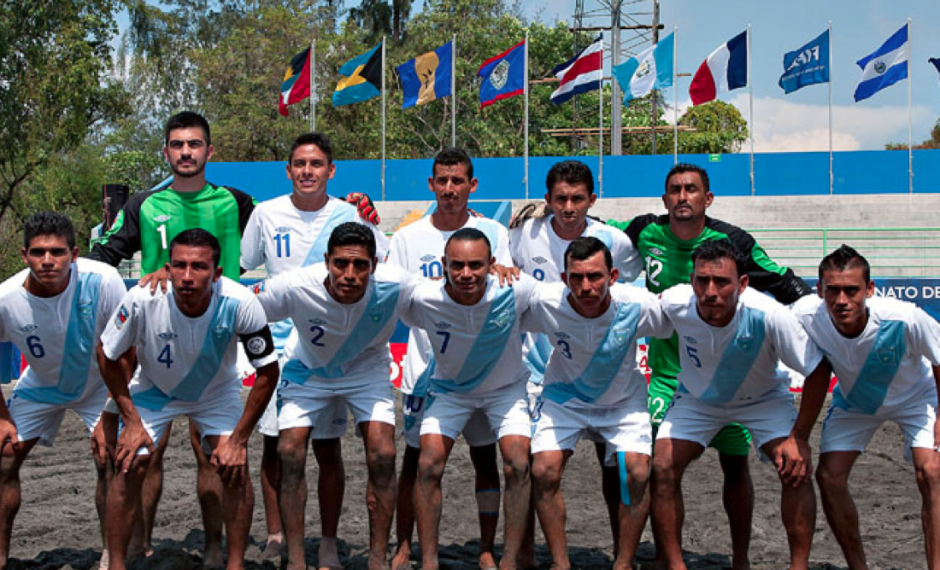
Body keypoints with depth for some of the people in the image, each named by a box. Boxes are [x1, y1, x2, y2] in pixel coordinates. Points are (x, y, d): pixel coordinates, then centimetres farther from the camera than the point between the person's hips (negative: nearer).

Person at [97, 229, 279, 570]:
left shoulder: (240, 304, -34)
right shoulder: (142, 299, -33)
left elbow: (267, 371, -20)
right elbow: (107, 355, -14)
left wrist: (238, 439, -19)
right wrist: (131, 422, -14)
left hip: (217, 392, 0)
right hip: (154, 389, 0)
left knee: (235, 466, -15)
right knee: (129, 465, -13)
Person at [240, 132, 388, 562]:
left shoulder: (350, 216, -2)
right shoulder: (267, 213, 2)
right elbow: (239, 268, 11)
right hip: (279, 345, 1)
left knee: (328, 450, 2)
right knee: (274, 446, 5)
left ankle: (328, 544, 13)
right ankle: (275, 538, 18)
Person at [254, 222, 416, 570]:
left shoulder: (395, 287, -33)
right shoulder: (295, 287, -35)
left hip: (367, 370, 0)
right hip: (308, 369, 0)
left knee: (383, 456, -13)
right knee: (290, 453, -12)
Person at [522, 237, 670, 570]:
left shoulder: (639, 306, -28)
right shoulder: (545, 303, -28)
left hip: (623, 399, 0)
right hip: (565, 396, 0)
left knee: (636, 473, -17)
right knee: (543, 471, -15)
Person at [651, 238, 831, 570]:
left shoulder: (769, 315, -38)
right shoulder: (673, 304, -31)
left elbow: (819, 369, -24)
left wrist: (799, 438, -23)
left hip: (764, 398, -2)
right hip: (698, 397, 2)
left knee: (797, 469, -20)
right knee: (661, 468, -15)